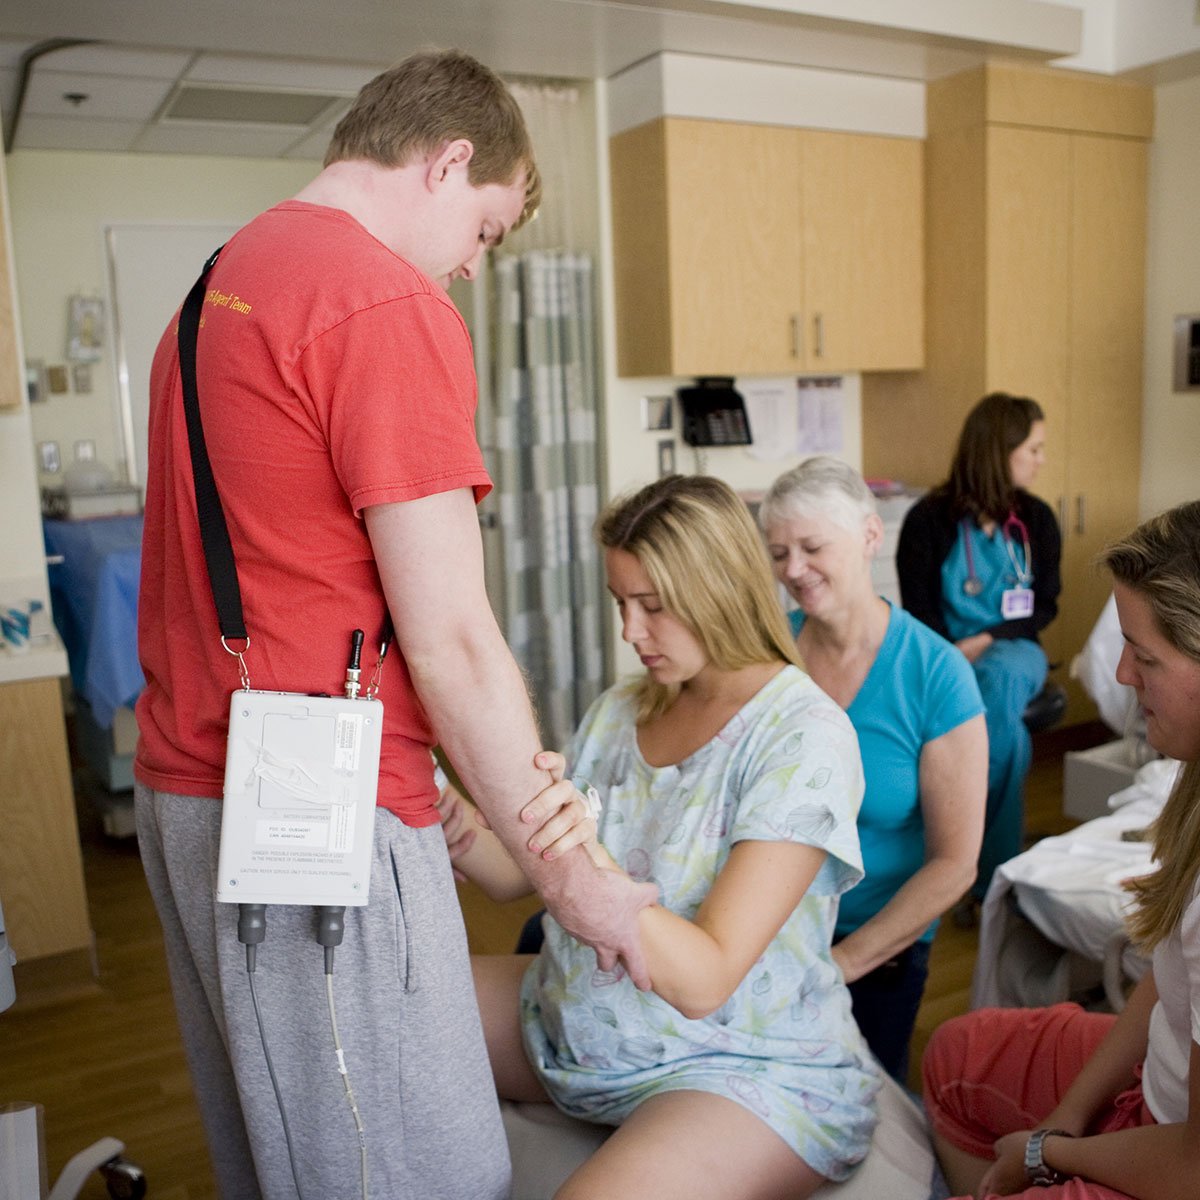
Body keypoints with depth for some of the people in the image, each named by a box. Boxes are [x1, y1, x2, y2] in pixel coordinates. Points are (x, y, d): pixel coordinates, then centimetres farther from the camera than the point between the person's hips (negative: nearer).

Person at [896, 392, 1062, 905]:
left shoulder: (1037, 519, 6)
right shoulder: (928, 520, -4)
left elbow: (1044, 606, 5)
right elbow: (919, 613, -5)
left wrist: (988, 640, -12)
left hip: (1011, 650, 2)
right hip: (946, 654, -2)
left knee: (1001, 679, -35)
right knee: (1005, 726, -33)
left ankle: (990, 875, -27)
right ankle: (997, 874, -21)